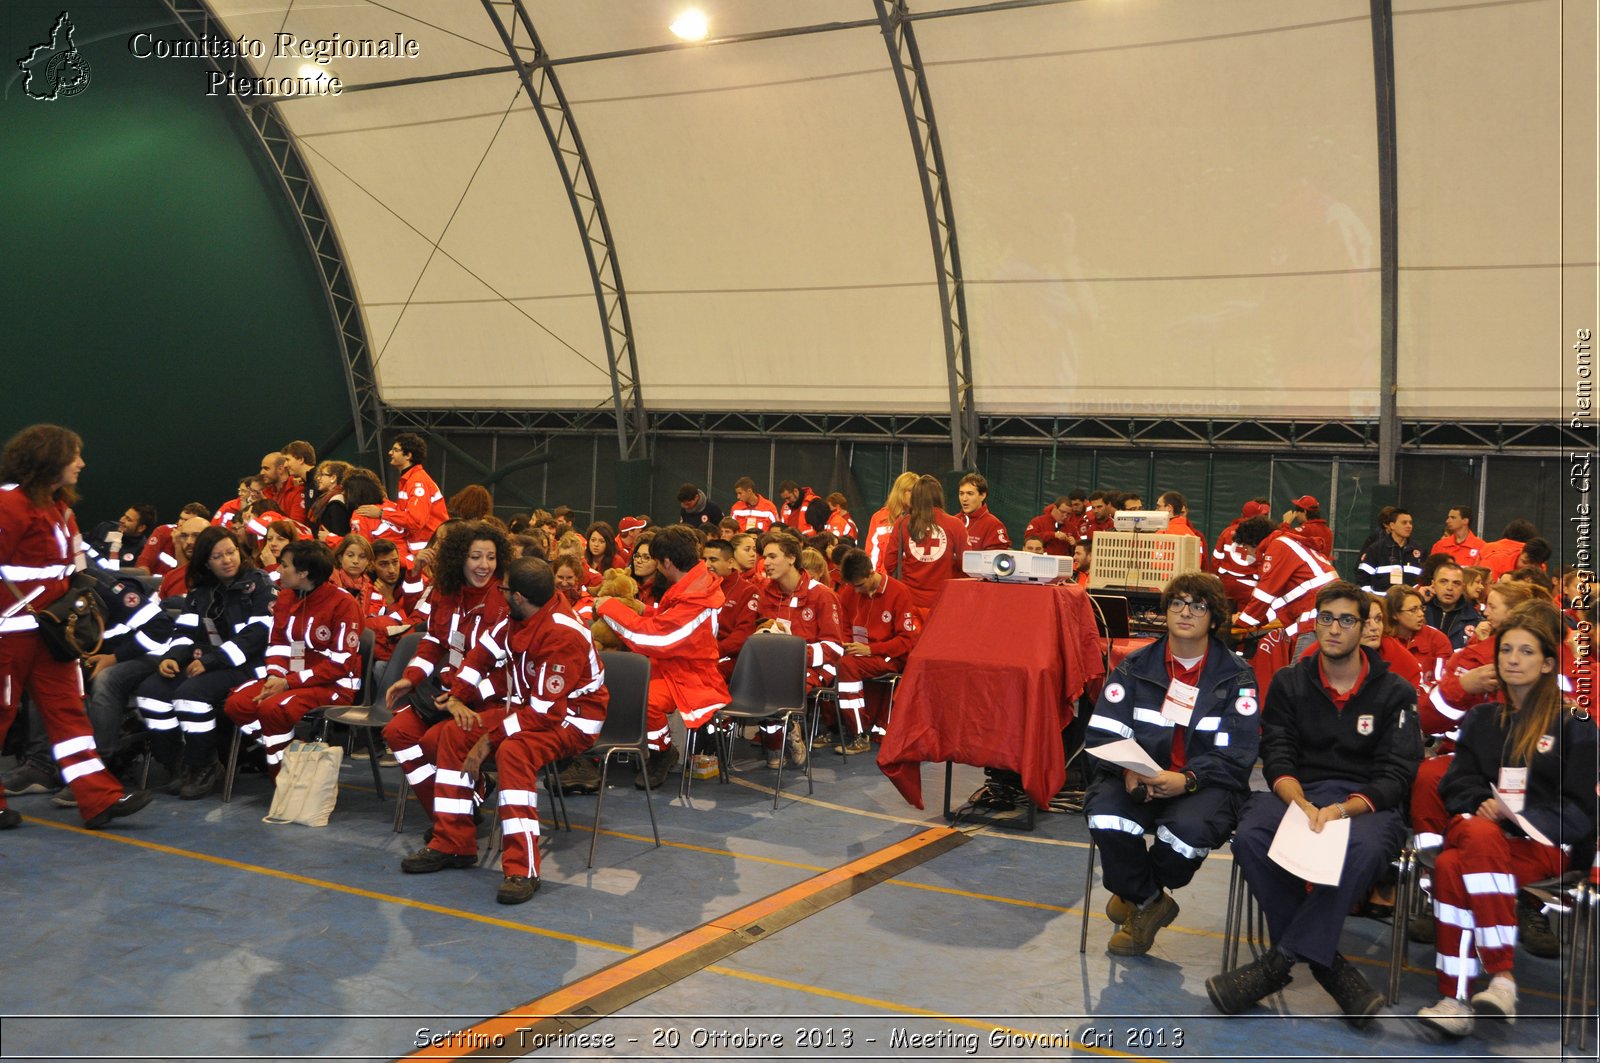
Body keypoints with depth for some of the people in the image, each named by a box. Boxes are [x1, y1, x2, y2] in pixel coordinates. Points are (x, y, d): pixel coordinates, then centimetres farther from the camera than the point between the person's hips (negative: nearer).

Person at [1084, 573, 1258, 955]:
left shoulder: (1237, 676, 3)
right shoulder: (1135, 667, 9)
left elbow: (1235, 756, -6)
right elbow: (1102, 734, 1)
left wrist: (1187, 780, -23)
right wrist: (1128, 770, -21)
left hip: (1205, 784, -1)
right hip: (1139, 780, 2)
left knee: (1190, 827, -35)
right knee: (1104, 809, -32)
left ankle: (1136, 895, 0)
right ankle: (1150, 903, -3)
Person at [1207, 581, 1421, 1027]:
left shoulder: (1394, 692, 6)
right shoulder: (1289, 683, 12)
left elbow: (1395, 776, -3)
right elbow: (1277, 759, 3)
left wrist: (1341, 810, -21)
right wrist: (1302, 806, -19)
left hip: (1367, 802, -2)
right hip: (1299, 793, 2)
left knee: (1363, 848, -39)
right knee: (1250, 835, -32)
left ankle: (1278, 962, -30)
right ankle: (1328, 965, -24)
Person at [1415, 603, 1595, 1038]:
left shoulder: (1573, 724, 8)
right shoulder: (1481, 719, 21)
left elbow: (1581, 811, 2)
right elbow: (1456, 784, 14)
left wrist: (1516, 818, -12)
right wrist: (1480, 806, -9)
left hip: (1543, 845, -4)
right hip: (1479, 828, 4)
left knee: (1453, 866, -37)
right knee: (1463, 851, -36)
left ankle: (1457, 998, -40)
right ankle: (1502, 977, -39)